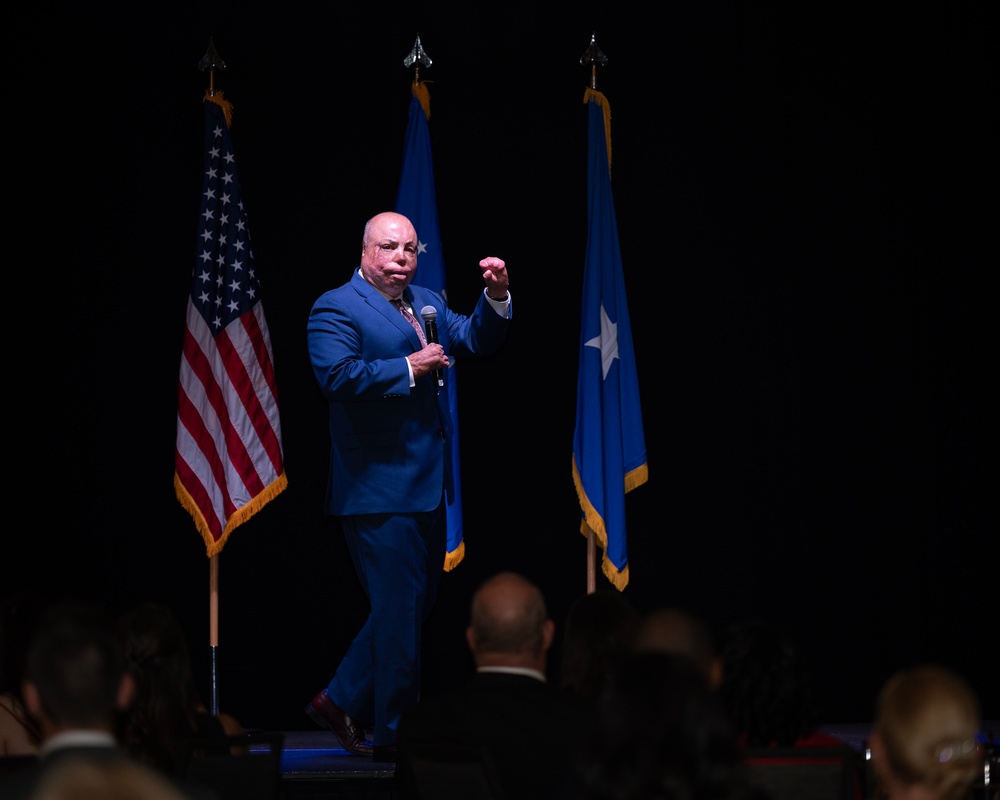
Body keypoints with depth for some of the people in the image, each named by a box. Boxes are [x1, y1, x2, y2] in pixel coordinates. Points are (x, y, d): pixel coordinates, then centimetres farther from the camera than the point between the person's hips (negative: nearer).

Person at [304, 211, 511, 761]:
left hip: (427, 487, 9)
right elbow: (337, 375, -22)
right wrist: (408, 368, -18)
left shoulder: (427, 303, 17)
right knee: (399, 610, -4)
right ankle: (393, 734, 6)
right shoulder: (335, 308, -8)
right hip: (379, 489, -8)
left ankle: (341, 702, 26)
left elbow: (476, 341, 14)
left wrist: (496, 298, -3)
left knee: (414, 606, 14)